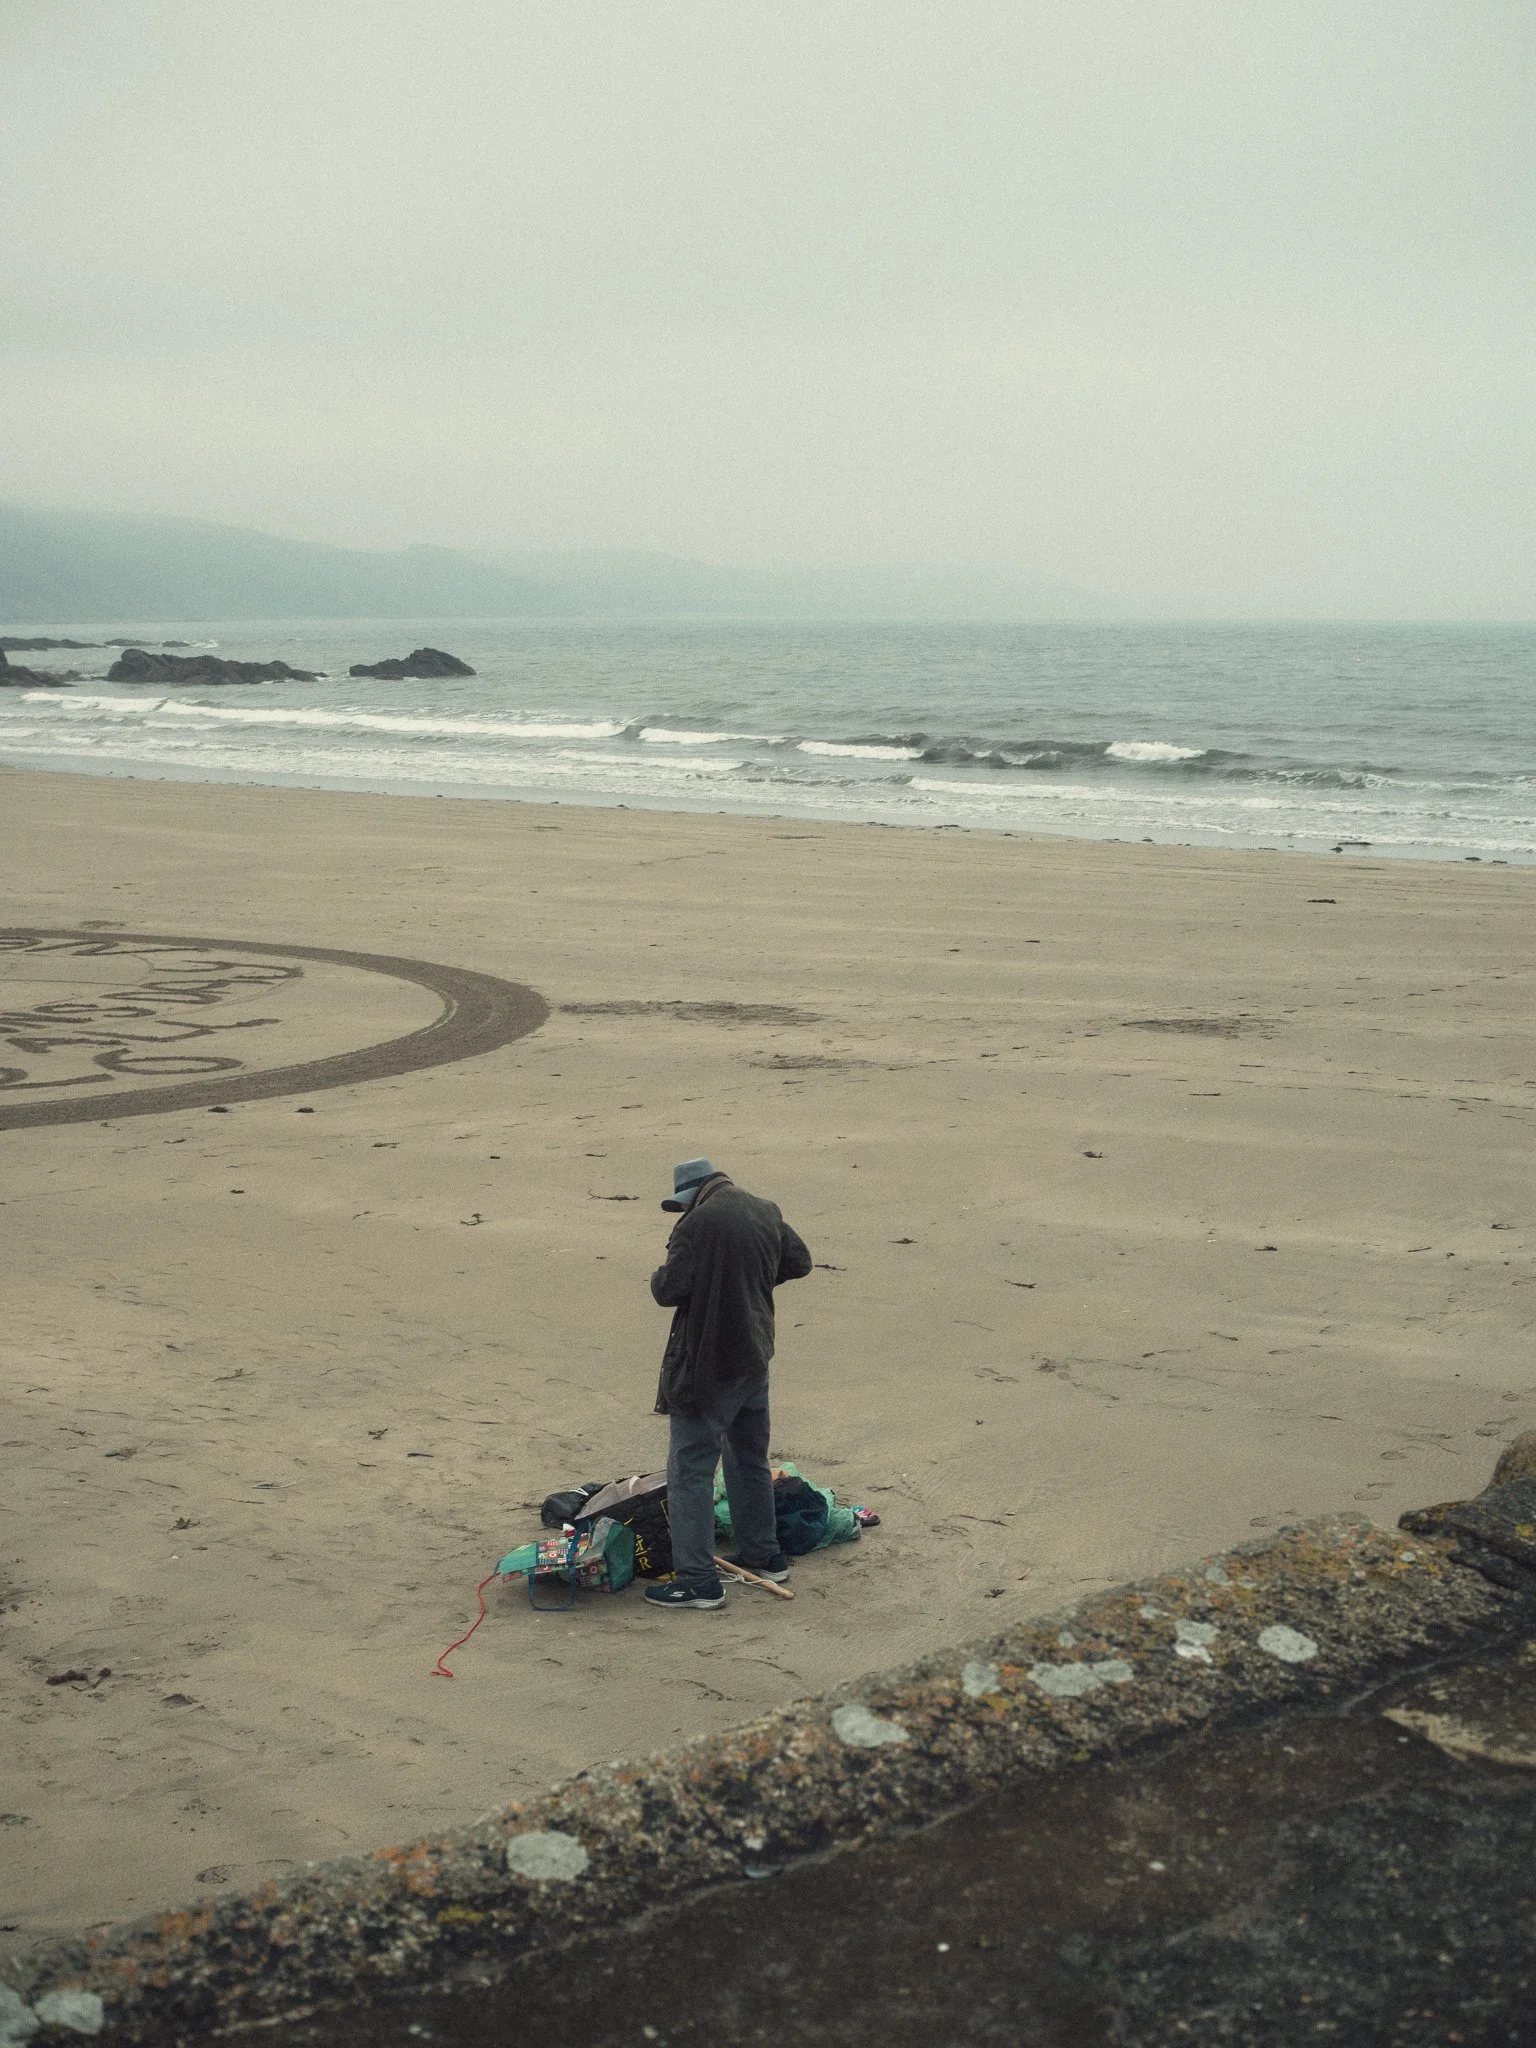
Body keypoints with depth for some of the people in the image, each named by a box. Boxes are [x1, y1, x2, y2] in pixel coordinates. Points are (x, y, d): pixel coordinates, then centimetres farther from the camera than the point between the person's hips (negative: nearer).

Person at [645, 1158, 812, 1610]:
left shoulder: (697, 1224, -20)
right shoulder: (767, 1213, 5)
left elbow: (669, 1290, -21)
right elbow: (799, 1263, 17)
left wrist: (659, 1277, 0)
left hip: (706, 1365, -8)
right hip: (756, 1356, 8)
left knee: (690, 1470, -3)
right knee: (751, 1460, 22)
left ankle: (697, 1578, -4)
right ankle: (763, 1555, 32)